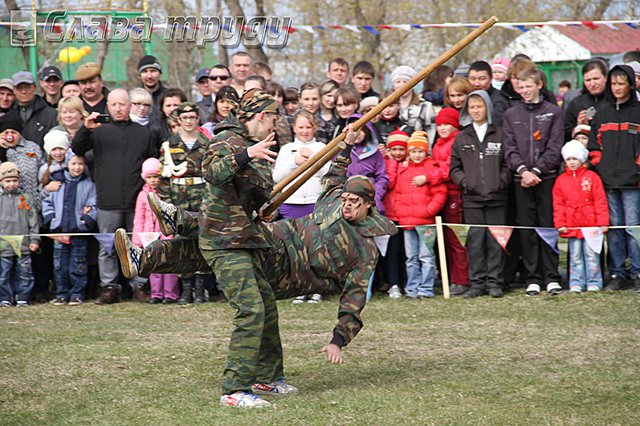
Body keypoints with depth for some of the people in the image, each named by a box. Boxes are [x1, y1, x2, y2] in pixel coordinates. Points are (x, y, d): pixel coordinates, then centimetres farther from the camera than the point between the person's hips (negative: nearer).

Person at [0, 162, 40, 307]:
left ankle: (23, 298, 10)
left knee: (25, 273, 2)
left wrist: (34, 240, 2)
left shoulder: (26, 199, 6)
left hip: (23, 245, 0)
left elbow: (33, 220, 7)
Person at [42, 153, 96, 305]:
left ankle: (77, 293, 9)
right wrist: (51, 219, 0)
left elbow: (94, 206, 2)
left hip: (79, 231, -2)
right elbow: (47, 202, 11)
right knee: (60, 264, 5)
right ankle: (62, 293, 13)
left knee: (78, 264, 1)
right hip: (59, 230, 2)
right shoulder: (57, 182, 6)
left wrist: (86, 221, -11)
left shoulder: (88, 184, 2)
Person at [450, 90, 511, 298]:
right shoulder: (461, 138, 13)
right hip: (472, 197, 1)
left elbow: (508, 163, 7)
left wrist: (502, 180, -7)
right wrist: (464, 181, -3)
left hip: (497, 197, -1)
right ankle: (477, 283, 5)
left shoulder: (500, 135, 8)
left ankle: (495, 282, 5)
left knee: (496, 240, -1)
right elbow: (454, 168, 14)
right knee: (475, 241, -1)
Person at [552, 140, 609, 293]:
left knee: (591, 254, 0)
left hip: (590, 223, -2)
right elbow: (558, 205, 8)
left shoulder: (591, 177, 1)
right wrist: (560, 224, 0)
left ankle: (594, 282, 7)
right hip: (571, 225, 2)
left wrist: (603, 222, -5)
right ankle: (576, 283, 11)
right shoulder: (561, 180, 8)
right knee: (575, 255, 6)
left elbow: (600, 201, 0)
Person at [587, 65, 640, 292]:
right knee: (613, 227, 5)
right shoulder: (602, 111, 13)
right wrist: (599, 167, 6)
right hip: (607, 180, 3)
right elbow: (594, 144, 17)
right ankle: (616, 273, 10)